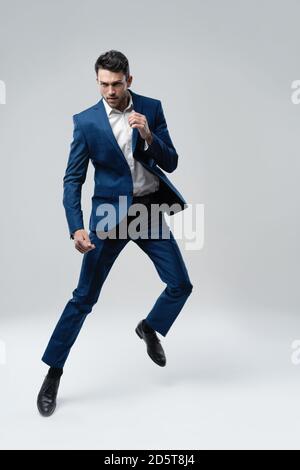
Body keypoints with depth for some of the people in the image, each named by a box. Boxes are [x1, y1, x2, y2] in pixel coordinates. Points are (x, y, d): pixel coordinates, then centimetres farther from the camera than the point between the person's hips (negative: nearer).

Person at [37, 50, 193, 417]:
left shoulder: (151, 108, 1)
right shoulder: (86, 121, -5)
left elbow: (171, 163, 0)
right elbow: (72, 179, -7)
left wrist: (148, 135, -19)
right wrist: (76, 228, -19)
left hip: (149, 209, 3)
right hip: (110, 214, -3)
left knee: (181, 285, 2)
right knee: (84, 297, -1)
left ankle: (149, 328, 33)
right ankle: (53, 372, 16)